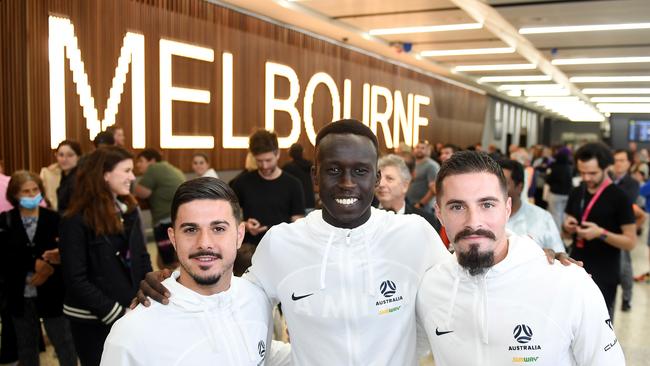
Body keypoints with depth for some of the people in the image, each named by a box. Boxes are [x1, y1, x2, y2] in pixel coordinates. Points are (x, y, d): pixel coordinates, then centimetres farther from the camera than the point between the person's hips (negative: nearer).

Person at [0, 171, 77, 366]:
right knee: (26, 347, 18)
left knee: (65, 344, 4)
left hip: (52, 294, -2)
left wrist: (51, 268, -24)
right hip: (21, 297, 2)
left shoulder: (54, 219, -7)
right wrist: (35, 264, -19)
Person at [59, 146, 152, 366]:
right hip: (94, 320, -5)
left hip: (132, 313, 5)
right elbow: (76, 279, -15)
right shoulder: (77, 221, -13)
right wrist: (114, 313, -17)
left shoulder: (129, 210, 4)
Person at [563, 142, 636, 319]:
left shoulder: (619, 198, -11)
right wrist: (567, 227, -6)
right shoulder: (576, 193, 5)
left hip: (604, 276, -5)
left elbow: (631, 242, -10)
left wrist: (601, 233, -25)